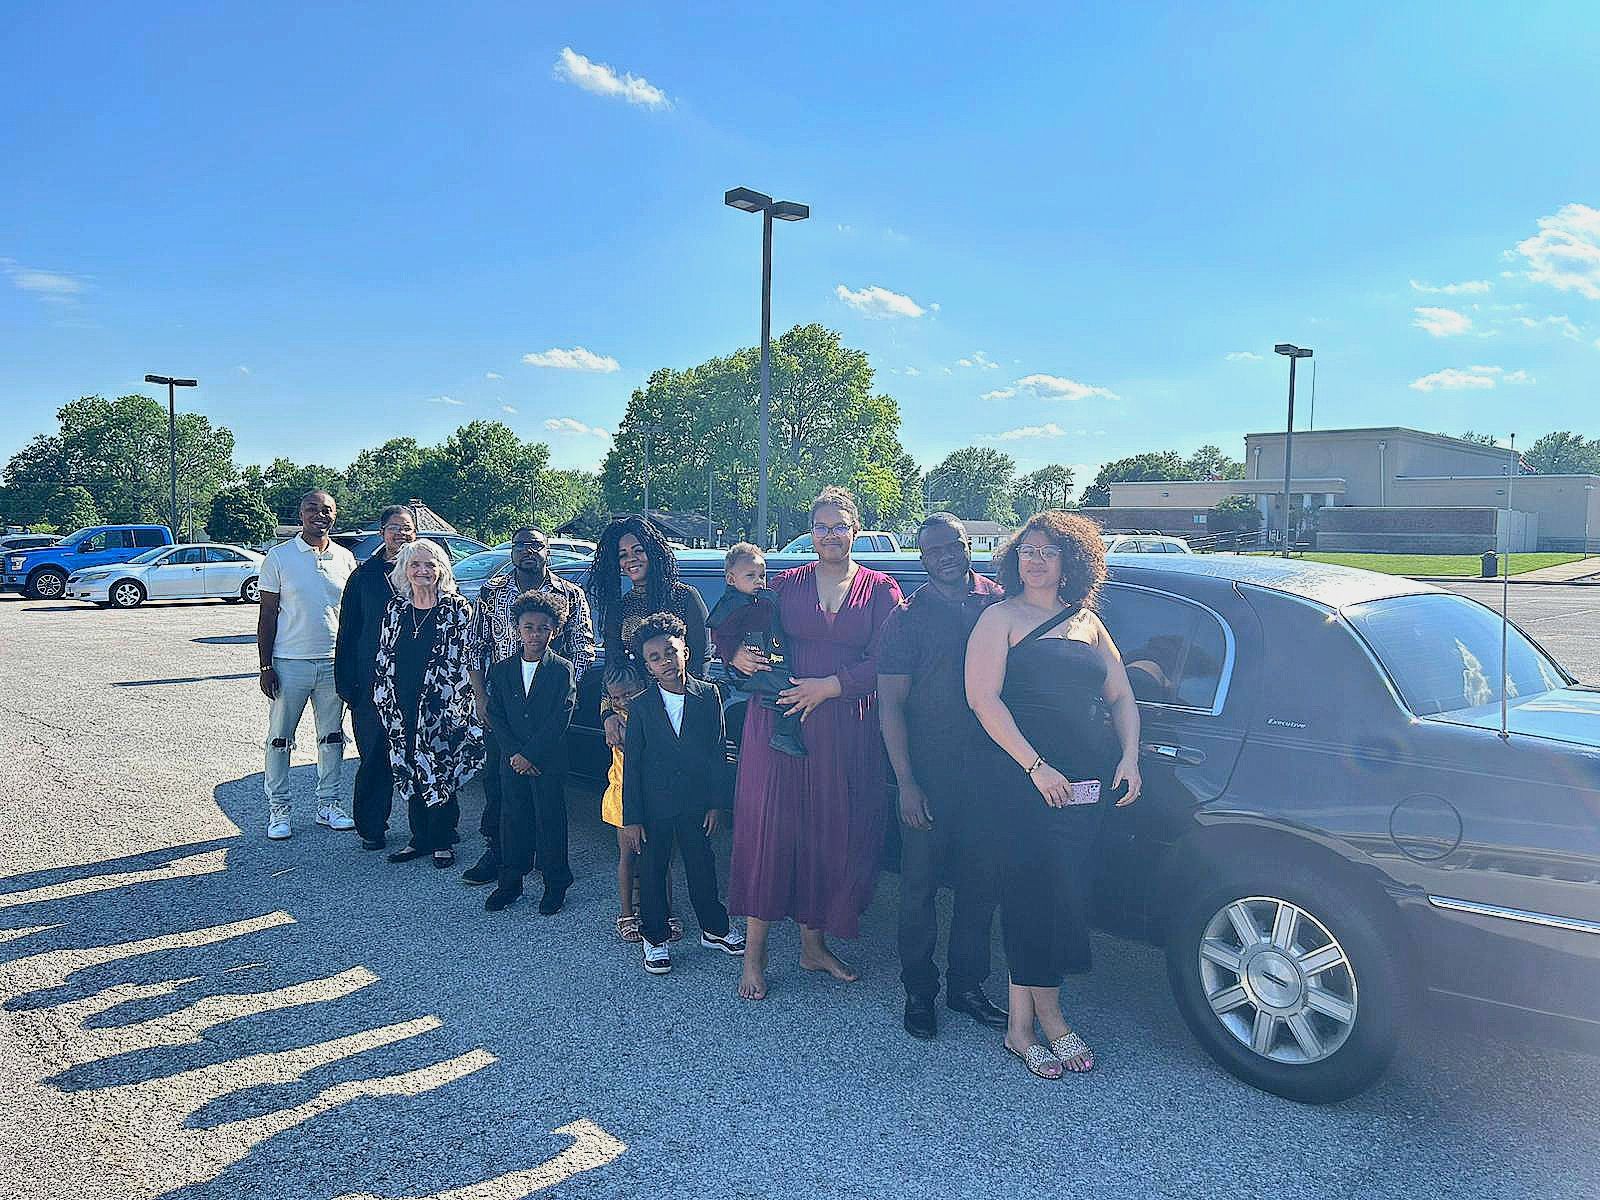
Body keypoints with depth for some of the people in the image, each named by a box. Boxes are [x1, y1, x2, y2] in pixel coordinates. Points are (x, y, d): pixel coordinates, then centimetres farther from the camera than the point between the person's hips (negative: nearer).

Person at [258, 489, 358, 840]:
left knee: (331, 736, 10)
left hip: (334, 663, 3)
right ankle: (278, 809, 15)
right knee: (280, 738, 4)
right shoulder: (279, 557, -3)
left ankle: (329, 804, 21)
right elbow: (267, 615, -2)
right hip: (290, 662, -3)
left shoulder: (345, 559, 6)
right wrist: (266, 666, -7)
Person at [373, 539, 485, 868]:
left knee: (439, 773, 0)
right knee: (410, 773, 11)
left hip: (440, 709, -4)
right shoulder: (395, 609, 9)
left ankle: (442, 841, 15)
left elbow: (466, 659, -4)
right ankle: (420, 838, 24)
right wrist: (383, 699, 10)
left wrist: (456, 703, -7)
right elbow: (384, 658, 14)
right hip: (401, 708, 4)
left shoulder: (456, 609, -4)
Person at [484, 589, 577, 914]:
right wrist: (513, 754, -9)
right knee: (513, 819, 11)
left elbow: (560, 719, -12)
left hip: (549, 762, -3)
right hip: (512, 762, 3)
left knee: (550, 820, 4)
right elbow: (496, 715, 2)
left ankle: (556, 884, 16)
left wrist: (530, 754, -14)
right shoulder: (502, 670, 5)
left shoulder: (562, 670, -6)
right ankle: (510, 881, 25)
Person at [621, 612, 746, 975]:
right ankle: (655, 939, 27)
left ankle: (714, 928, 33)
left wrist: (717, 803, -2)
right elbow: (632, 763, -5)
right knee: (652, 870, 10)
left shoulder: (708, 696, -6)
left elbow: (718, 752, -1)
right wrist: (631, 818, -6)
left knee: (702, 864, 13)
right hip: (653, 805, -1)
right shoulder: (643, 706, -7)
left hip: (696, 802, 1)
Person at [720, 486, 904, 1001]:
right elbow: (726, 634, 7)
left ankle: (814, 944, 27)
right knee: (769, 827, -1)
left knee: (833, 833, 8)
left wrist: (830, 686, -15)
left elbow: (882, 663, -5)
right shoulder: (784, 584, 6)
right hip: (778, 721, 0)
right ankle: (754, 954, 12)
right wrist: (737, 655, -14)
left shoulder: (880, 589, 5)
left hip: (847, 730, 1)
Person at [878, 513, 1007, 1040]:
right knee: (920, 887, 6)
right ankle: (919, 992, 23)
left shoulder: (999, 603, 5)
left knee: (981, 883, 12)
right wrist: (907, 783, -11)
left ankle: (966, 985, 30)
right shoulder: (908, 617, -3)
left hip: (988, 773, 3)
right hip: (929, 778, -3)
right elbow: (890, 705, -5)